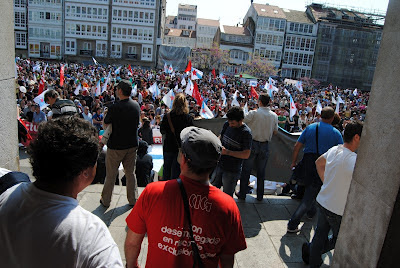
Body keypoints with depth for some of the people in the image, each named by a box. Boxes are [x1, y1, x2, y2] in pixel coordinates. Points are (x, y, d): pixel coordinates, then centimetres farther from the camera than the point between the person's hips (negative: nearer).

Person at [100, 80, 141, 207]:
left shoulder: (114, 107, -20)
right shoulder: (136, 105, -1)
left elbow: (105, 124, -6)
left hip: (116, 145, -5)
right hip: (132, 144, 5)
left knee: (111, 175, 10)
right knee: (131, 173, 16)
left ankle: (106, 200, 24)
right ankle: (133, 200, 24)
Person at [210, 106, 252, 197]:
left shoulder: (246, 133, -18)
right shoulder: (227, 125, 0)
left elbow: (246, 154, -20)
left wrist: (227, 152, -25)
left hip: (232, 171, -6)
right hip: (219, 165, 6)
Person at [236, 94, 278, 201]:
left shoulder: (253, 113, -13)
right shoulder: (274, 116, 0)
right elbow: (275, 132, 8)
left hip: (253, 144, -3)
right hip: (265, 146, 3)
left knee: (246, 170, 8)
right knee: (261, 171, 14)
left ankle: (242, 194, 16)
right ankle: (260, 195, 22)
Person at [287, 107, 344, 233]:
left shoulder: (310, 128, 3)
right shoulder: (336, 133, -4)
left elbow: (297, 146, 3)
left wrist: (294, 162, 12)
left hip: (307, 162, 4)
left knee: (309, 188, 28)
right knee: (309, 196, 1)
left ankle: (311, 212, 50)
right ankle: (292, 224, 0)